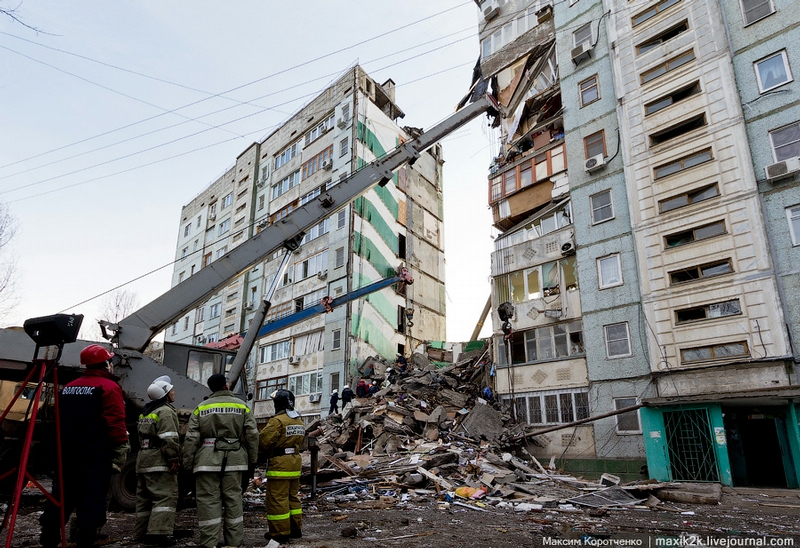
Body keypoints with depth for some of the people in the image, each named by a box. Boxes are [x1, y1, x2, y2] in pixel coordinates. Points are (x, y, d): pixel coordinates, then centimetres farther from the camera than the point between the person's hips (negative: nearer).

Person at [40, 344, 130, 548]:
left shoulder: (68, 388, 15)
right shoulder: (109, 388, -11)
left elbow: (62, 422, 20)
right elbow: (116, 424, -18)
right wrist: (120, 452, -12)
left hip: (67, 453, 7)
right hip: (96, 455, -7)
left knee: (62, 495, 14)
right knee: (92, 498, -2)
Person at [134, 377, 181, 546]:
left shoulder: (145, 413, 20)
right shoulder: (165, 411, -11)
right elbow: (168, 438, -21)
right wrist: (174, 459, -22)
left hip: (143, 459, 10)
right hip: (160, 462, -10)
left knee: (144, 497, 14)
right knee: (165, 496, -10)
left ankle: (141, 532, 20)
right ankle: (159, 532, -17)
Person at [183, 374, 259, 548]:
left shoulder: (201, 408, 7)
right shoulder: (242, 406, 7)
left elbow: (191, 439, 2)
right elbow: (252, 434, 4)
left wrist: (188, 464, 7)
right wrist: (252, 459, 11)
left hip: (208, 460, -1)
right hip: (234, 459, 1)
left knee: (208, 500, 3)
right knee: (233, 500, 8)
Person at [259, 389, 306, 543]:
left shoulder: (277, 420, -16)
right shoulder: (299, 421, 12)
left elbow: (263, 441, -18)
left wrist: (268, 452, 2)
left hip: (280, 464, -9)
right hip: (295, 462, 9)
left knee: (277, 498, 0)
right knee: (292, 496, 18)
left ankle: (280, 533, 6)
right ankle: (295, 528, 24)